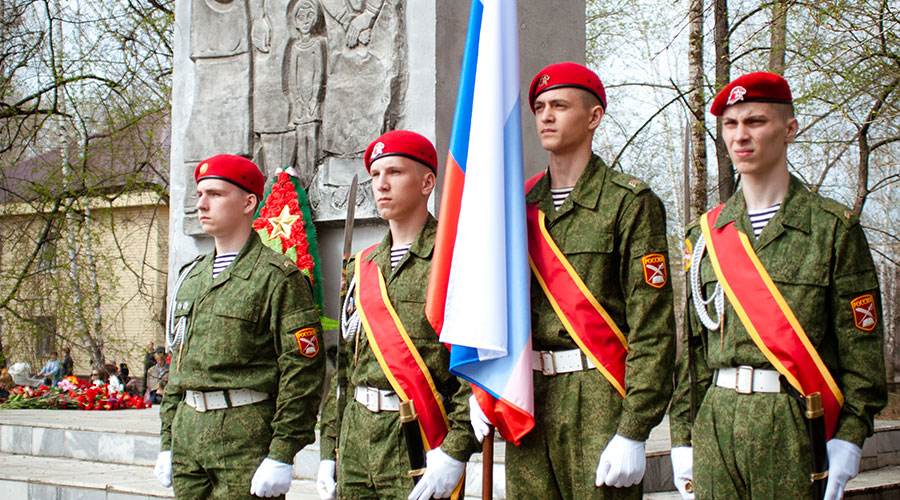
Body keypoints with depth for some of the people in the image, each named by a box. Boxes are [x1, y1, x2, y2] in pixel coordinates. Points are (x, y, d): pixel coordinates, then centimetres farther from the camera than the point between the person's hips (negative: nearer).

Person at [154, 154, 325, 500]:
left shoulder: (279, 277, -8)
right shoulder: (191, 276, 16)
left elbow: (302, 370, -12)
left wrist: (282, 455, -16)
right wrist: (167, 443, 16)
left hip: (246, 436, -7)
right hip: (188, 431, 7)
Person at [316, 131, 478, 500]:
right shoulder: (362, 267, 15)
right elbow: (345, 364, 16)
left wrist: (456, 449, -19)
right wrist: (329, 450, 12)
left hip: (420, 443, -6)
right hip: (357, 437, 6)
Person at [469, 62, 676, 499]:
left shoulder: (630, 201, -4)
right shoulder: (521, 205, 13)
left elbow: (652, 327, -9)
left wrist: (634, 432, -15)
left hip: (599, 402, -5)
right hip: (527, 401, 5)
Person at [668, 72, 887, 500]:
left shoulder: (834, 228, 1)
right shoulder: (705, 232, 12)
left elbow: (861, 342, -2)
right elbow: (691, 343, 12)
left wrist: (849, 437, -10)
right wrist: (682, 436, 7)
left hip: (795, 422, -3)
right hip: (716, 420, 3)